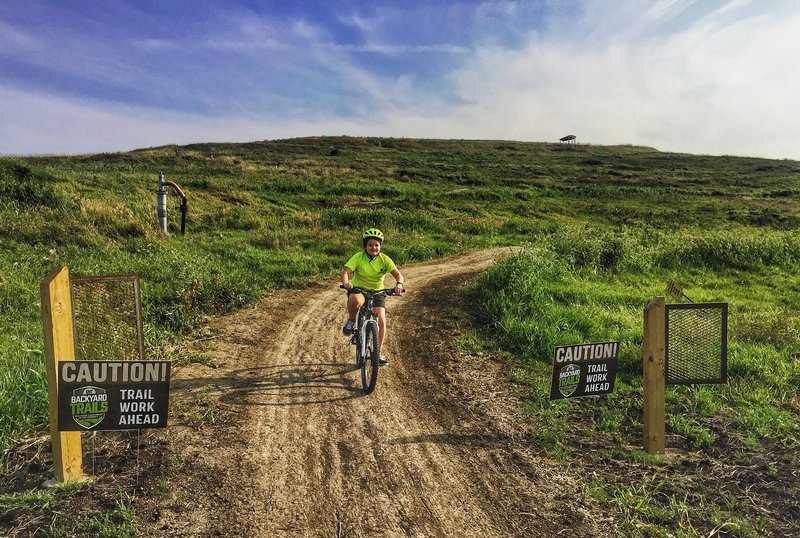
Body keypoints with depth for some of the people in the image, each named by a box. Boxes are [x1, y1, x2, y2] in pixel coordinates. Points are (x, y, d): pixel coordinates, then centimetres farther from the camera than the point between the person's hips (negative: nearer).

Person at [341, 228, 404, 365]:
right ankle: (351, 321, -7)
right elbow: (345, 272, -26)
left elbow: (398, 274, -19)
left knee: (381, 321, -11)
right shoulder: (358, 257, -16)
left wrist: (399, 284, -41)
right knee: (355, 300, -39)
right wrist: (345, 282, -48)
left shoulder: (384, 259, -10)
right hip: (358, 289, -2)